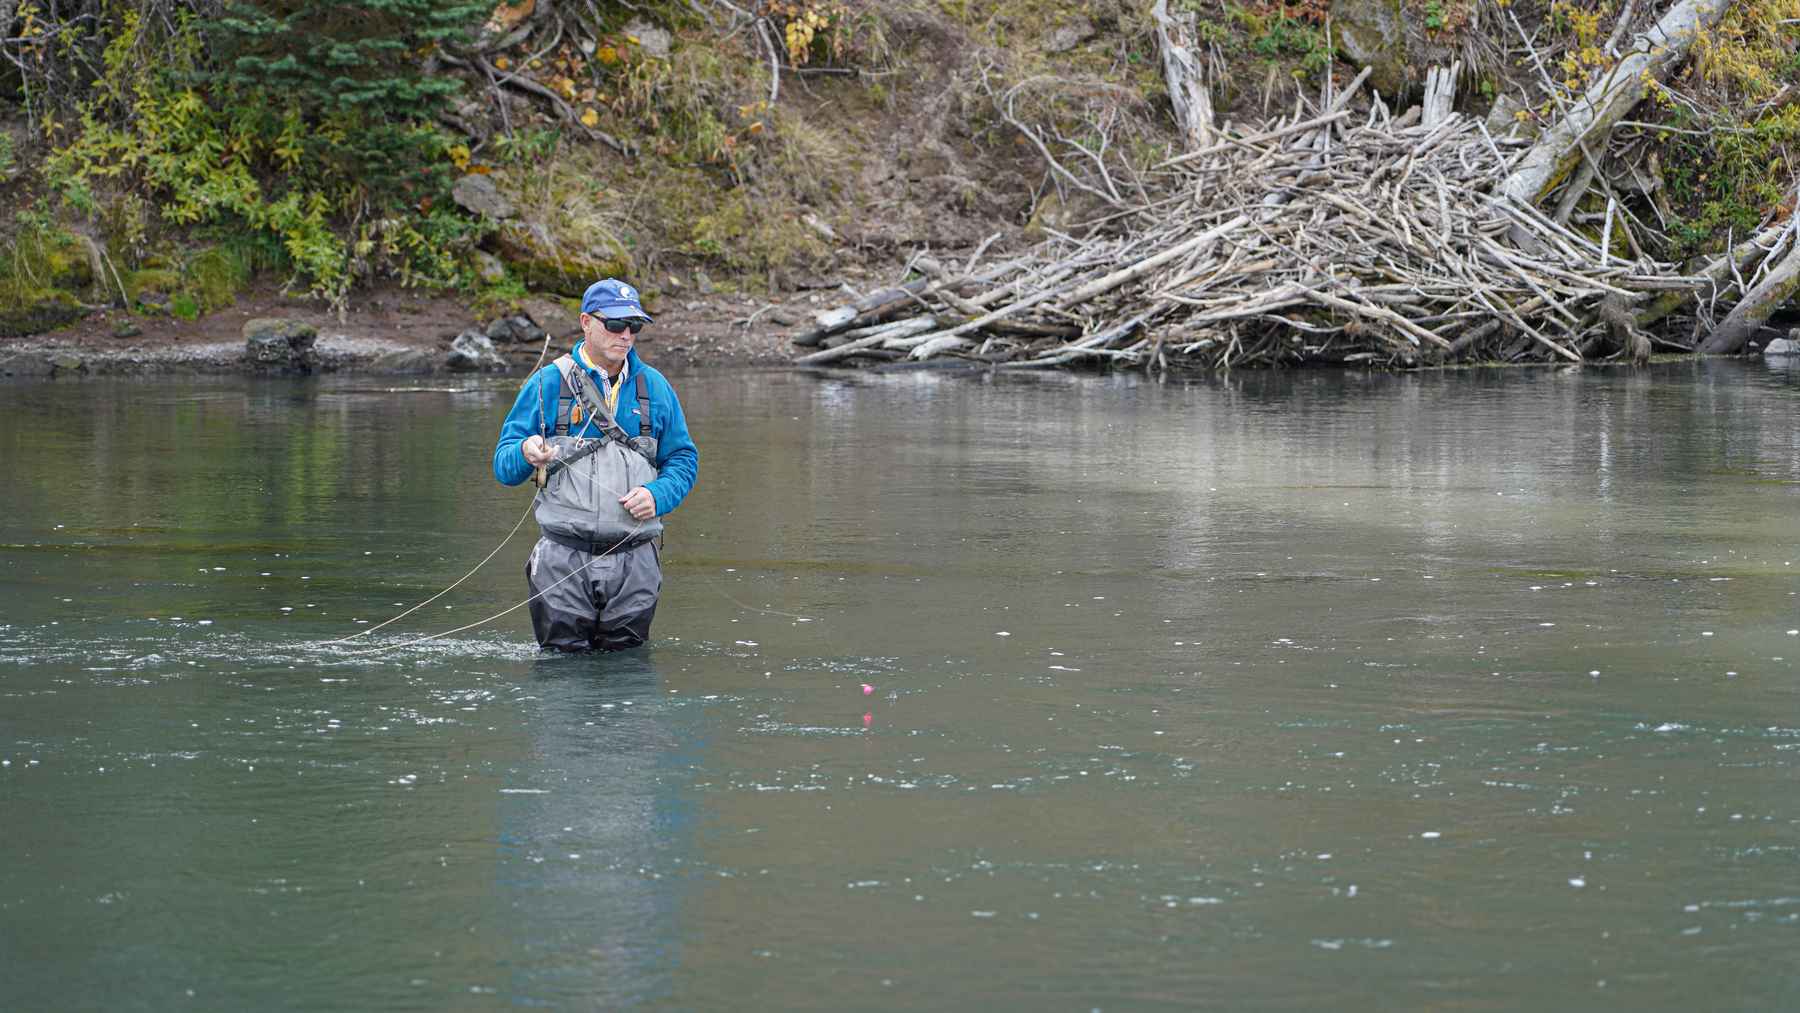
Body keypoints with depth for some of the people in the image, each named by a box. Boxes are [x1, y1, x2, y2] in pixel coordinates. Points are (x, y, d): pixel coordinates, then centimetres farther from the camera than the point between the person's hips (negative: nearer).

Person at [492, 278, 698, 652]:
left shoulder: (654, 387, 11)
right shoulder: (549, 383, 3)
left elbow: (683, 459, 14)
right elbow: (503, 465, 3)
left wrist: (657, 495, -7)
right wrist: (526, 453, -22)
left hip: (635, 561, 2)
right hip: (564, 561, -2)